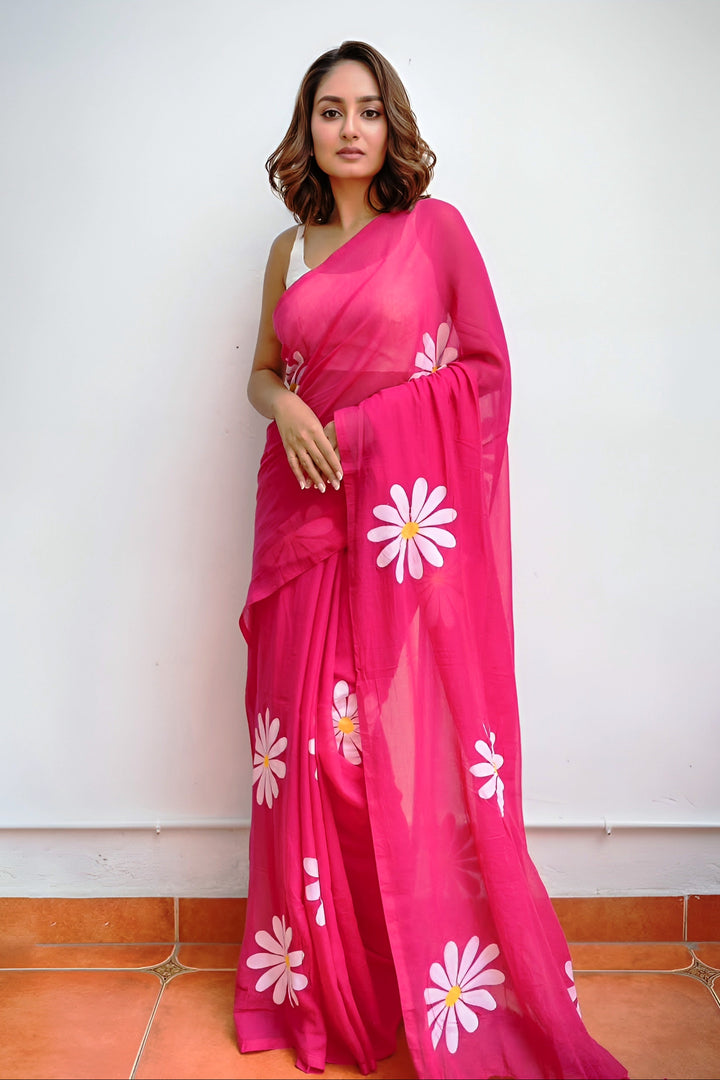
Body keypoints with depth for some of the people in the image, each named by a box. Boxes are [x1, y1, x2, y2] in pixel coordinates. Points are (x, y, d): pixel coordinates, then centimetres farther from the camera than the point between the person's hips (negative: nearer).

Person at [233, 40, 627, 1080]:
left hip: (409, 514, -3)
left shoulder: (436, 227, 5)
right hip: (309, 505, 4)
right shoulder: (290, 249, 15)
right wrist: (287, 408, -2)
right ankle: (318, 988, 23)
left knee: (418, 738, -5)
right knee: (307, 738, 5)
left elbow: (485, 368, 4)